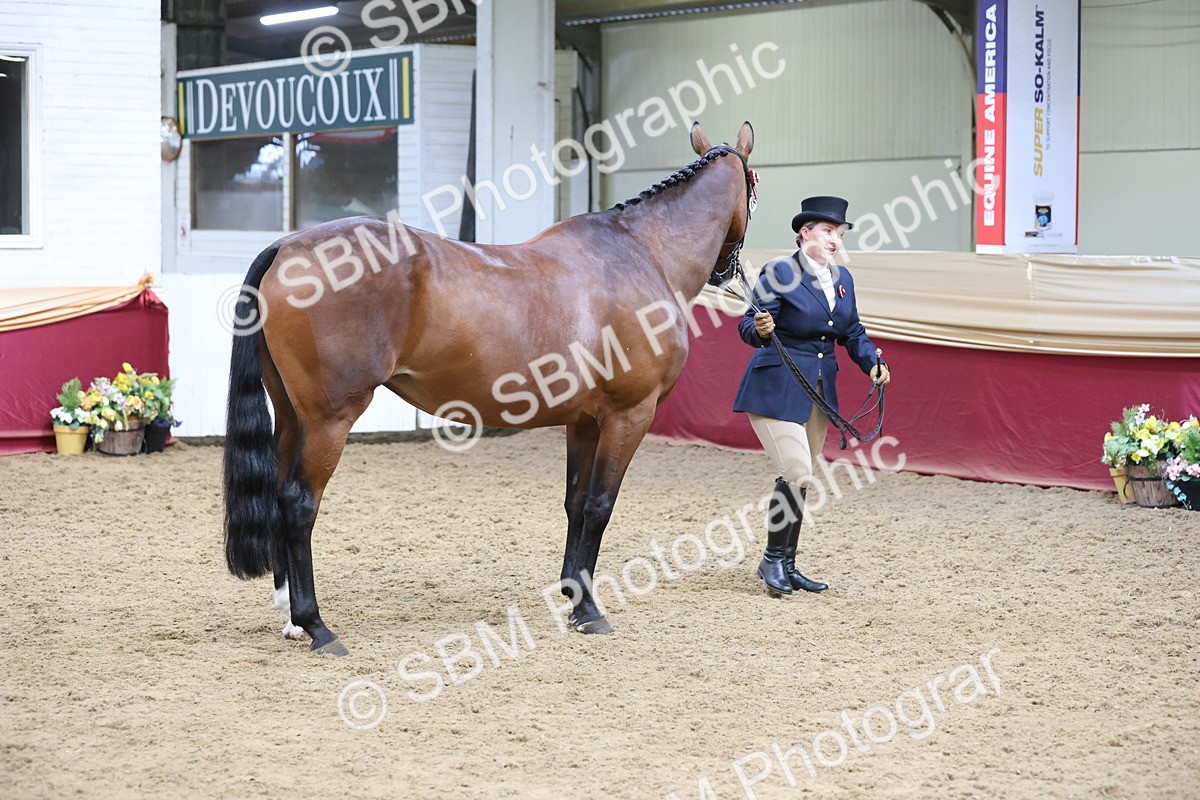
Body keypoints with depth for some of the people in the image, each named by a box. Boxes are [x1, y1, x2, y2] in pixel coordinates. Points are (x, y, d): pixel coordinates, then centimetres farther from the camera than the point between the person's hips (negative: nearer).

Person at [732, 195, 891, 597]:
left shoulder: (842, 278, 7)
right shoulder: (779, 272, -13)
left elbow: (853, 332, 15)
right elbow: (749, 325, -15)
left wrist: (872, 362, -2)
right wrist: (760, 329, -38)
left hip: (820, 389, 7)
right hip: (777, 388, -7)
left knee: (801, 480, 11)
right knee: (796, 473, -15)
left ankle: (787, 565, 20)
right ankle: (772, 559, 1)